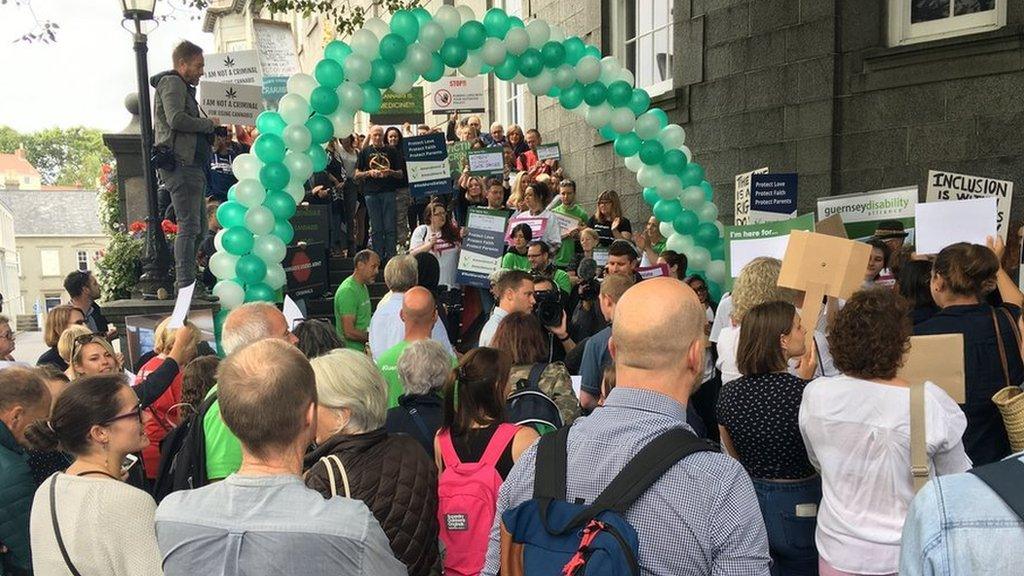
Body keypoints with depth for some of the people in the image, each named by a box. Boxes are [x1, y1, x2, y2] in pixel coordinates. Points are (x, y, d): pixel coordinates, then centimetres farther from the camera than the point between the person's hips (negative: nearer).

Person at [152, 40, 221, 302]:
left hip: (191, 166, 11)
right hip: (180, 164, -11)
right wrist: (210, 123, -9)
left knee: (197, 226, 12)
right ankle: (186, 285, -15)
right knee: (189, 226, -14)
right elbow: (177, 119, -19)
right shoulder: (172, 83, -3)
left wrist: (210, 129, 11)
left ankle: (186, 283, 16)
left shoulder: (183, 87, 28)